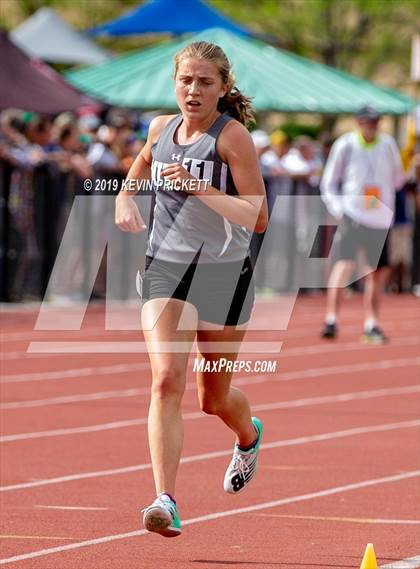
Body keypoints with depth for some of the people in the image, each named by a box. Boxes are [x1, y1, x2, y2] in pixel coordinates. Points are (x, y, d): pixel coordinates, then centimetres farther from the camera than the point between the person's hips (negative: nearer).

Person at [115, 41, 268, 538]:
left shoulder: (232, 136, -11)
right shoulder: (162, 128, 5)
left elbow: (257, 218, -17)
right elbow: (136, 172, 28)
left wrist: (198, 186, -28)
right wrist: (124, 200, 6)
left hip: (224, 273, -3)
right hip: (165, 268, 3)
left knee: (213, 397, 13)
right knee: (166, 380, -18)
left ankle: (249, 437, 50)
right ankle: (165, 502, -24)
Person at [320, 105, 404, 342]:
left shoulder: (388, 144, 6)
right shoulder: (345, 145, -2)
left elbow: (397, 177, 18)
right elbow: (329, 183, 3)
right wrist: (337, 207, -11)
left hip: (381, 218, 4)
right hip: (353, 214, -4)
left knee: (378, 270, 7)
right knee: (345, 262, -19)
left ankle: (371, 324, 19)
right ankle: (331, 319, -18)